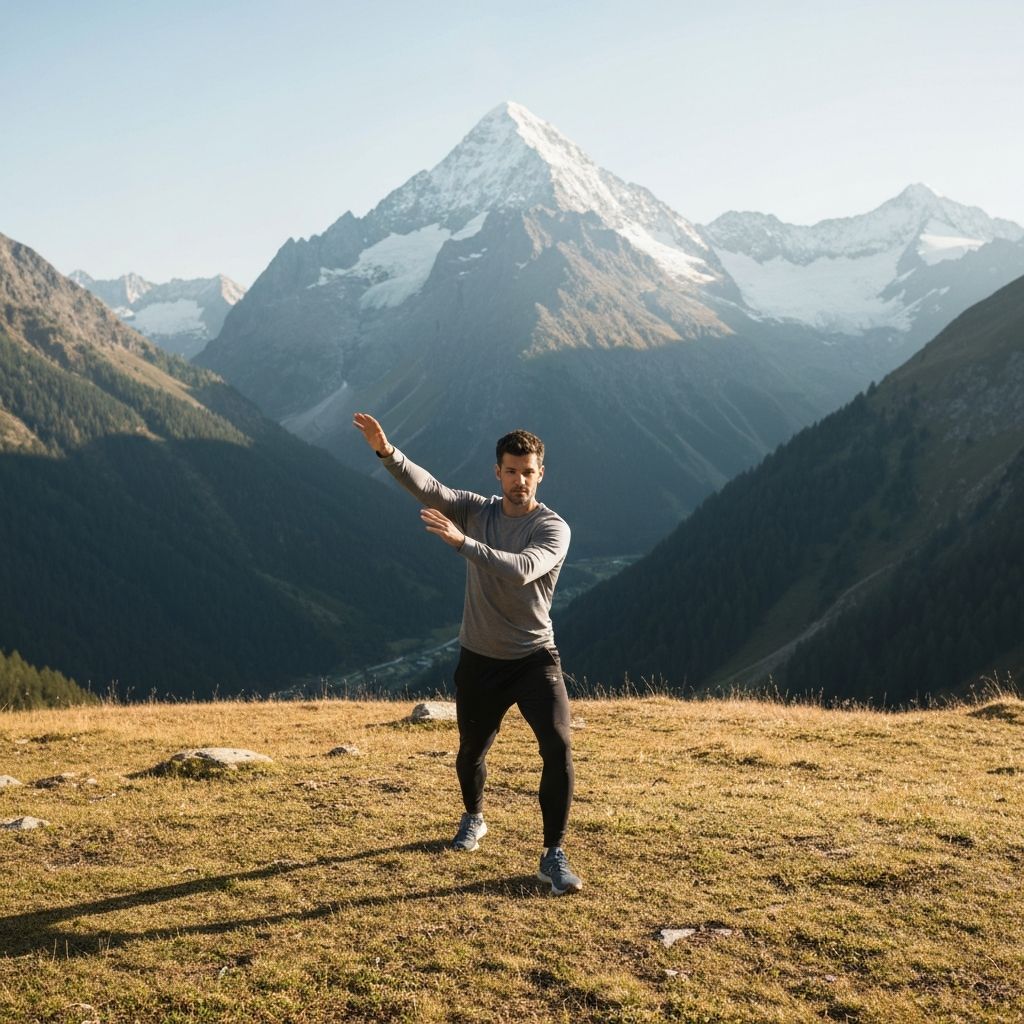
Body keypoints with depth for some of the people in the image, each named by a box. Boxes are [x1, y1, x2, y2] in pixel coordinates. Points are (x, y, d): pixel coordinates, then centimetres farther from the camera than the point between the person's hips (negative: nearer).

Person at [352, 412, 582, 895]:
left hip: (535, 659, -3)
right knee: (470, 752, 18)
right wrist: (386, 451, -36)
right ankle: (474, 819, 49)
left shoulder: (553, 529, -13)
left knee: (558, 748, -19)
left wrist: (461, 541, -40)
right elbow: (426, 487, -18)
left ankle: (553, 856, -7)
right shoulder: (477, 511, -2)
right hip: (480, 660, 3)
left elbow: (521, 570, -33)